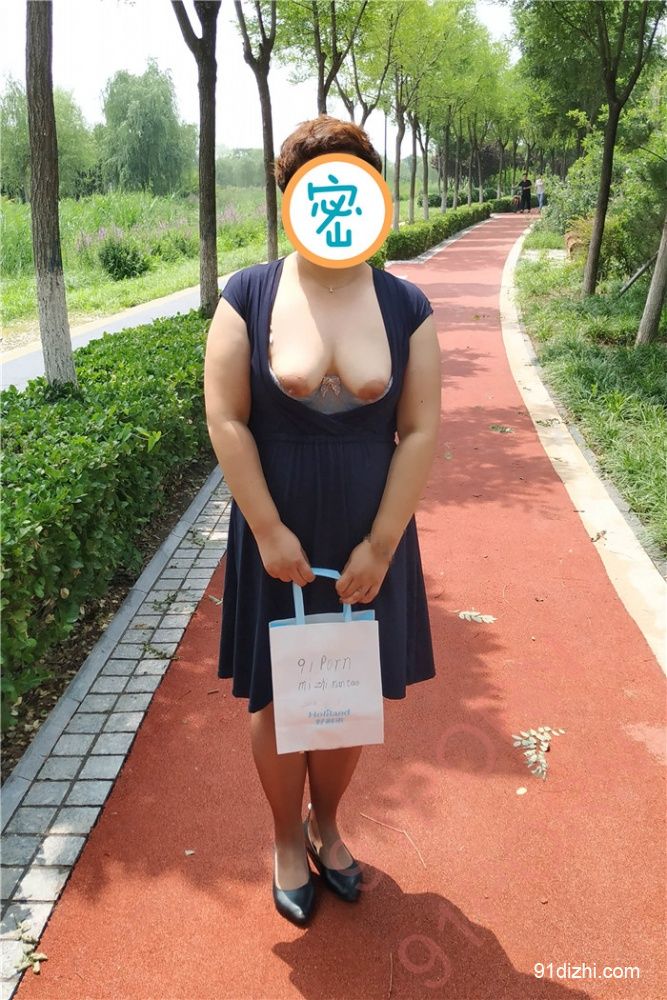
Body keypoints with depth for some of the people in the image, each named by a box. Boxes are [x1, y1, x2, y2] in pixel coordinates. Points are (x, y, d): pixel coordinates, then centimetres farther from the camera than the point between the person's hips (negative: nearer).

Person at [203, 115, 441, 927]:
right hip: (277, 539, -1)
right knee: (277, 699, 12)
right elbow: (225, 420, -9)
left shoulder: (406, 306, -3)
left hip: (368, 542, 2)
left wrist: (381, 545, -10)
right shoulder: (249, 296, -6)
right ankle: (288, 839, 38)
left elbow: (422, 430, -5)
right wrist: (269, 533, -13)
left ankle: (326, 822, 42)